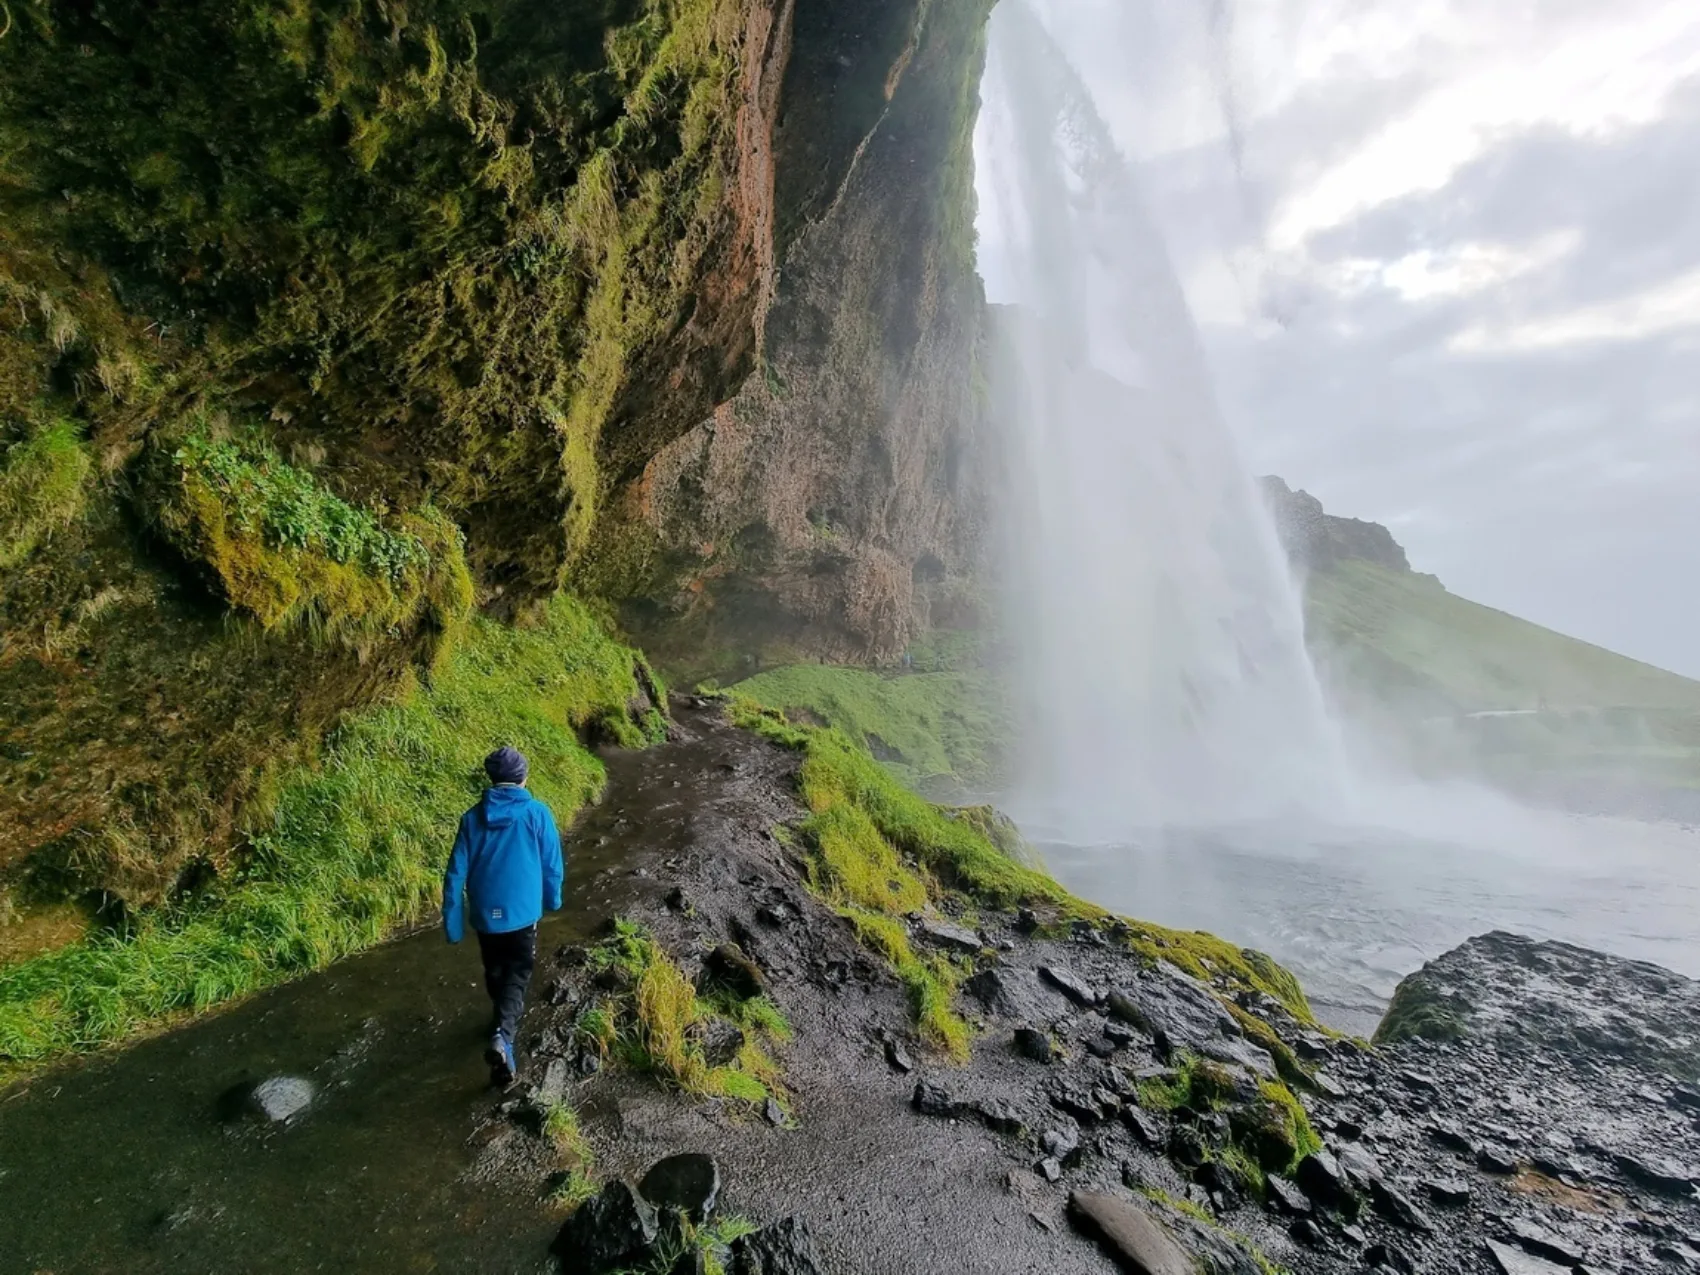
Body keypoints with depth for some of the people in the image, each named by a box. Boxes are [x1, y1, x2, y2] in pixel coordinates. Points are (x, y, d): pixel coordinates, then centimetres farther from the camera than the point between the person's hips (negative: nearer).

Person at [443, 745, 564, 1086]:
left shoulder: (473, 817, -5)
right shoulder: (537, 813, -11)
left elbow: (456, 873, -3)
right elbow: (552, 864, -4)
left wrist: (452, 923, 5)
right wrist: (553, 900, 14)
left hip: (485, 915, 3)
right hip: (522, 913, -3)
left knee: (495, 973, 23)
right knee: (516, 975, 7)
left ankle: (504, 1022, 43)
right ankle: (502, 1036, -14)